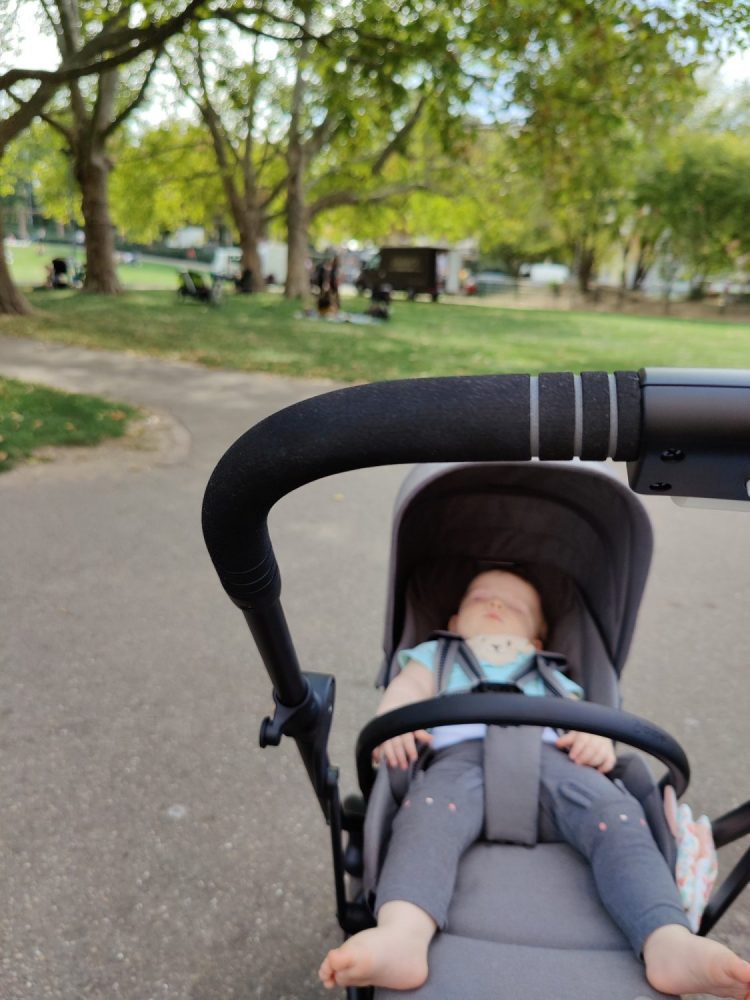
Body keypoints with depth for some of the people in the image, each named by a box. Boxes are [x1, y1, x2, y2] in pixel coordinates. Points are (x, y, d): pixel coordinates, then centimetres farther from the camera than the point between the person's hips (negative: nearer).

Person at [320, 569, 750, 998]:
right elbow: (407, 687, 18)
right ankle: (402, 936, -57)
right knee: (429, 815, -36)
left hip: (546, 754, 3)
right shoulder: (436, 655, 39)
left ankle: (670, 944, -43)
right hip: (461, 753, -2)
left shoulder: (551, 675, 43)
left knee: (617, 815, -28)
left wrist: (597, 742, -1)